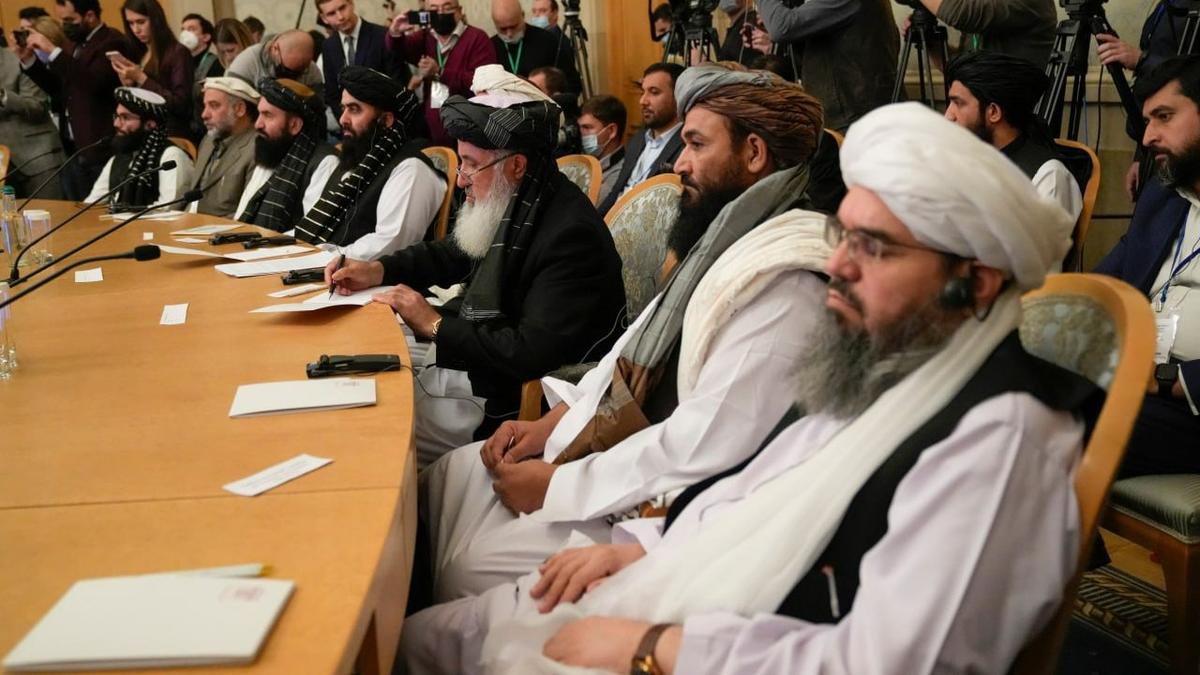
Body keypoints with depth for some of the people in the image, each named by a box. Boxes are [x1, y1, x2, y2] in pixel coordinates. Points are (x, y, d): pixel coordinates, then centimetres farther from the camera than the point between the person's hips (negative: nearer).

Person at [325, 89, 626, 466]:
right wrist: (378, 271, 6)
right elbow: (452, 255, 23)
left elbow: (532, 353, -29)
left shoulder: (572, 236, -25)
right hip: (468, 365, 9)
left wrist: (436, 326, -19)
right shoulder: (514, 208, 3)